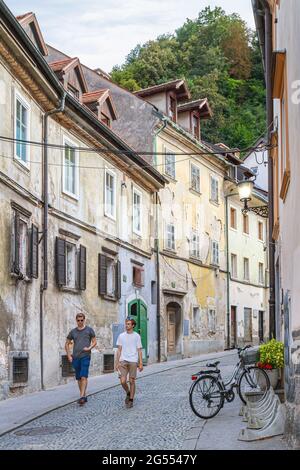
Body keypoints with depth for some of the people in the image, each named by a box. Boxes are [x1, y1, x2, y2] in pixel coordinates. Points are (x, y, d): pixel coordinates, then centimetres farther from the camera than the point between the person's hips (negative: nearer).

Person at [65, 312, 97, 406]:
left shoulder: (89, 330, 5)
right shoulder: (73, 331, 11)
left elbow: (94, 342, 7)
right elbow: (67, 344, 18)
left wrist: (89, 348, -12)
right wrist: (69, 355, 8)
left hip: (85, 357, -4)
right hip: (75, 357, 4)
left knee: (83, 377, -15)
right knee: (78, 378, 9)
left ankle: (82, 397, -20)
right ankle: (84, 396, 21)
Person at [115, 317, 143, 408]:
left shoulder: (136, 336, 2)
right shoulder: (121, 336, 7)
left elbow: (139, 350, 3)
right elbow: (119, 350, 10)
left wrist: (141, 363, -3)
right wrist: (117, 362, 3)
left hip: (133, 361, -1)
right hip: (123, 361, 1)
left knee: (132, 381, 0)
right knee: (123, 381, -9)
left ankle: (131, 400, 12)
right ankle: (128, 393, 20)